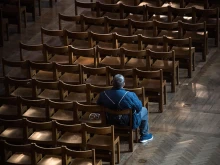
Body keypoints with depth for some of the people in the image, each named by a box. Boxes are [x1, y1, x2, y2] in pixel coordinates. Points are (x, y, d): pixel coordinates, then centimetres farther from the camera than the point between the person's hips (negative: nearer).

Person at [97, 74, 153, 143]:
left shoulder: (103, 94, -22)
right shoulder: (130, 95, -33)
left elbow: (99, 105, -1)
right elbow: (139, 107, -17)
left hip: (110, 121, 4)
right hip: (127, 122, -4)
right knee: (144, 110, 23)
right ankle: (144, 135, 33)